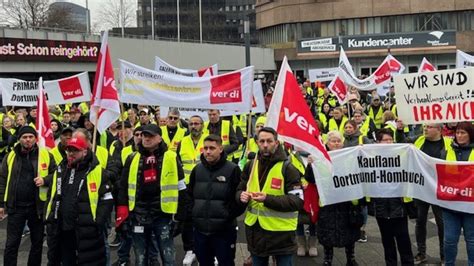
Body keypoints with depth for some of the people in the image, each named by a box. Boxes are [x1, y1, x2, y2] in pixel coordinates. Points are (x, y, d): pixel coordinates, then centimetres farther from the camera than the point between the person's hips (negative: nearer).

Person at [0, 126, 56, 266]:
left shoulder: (46, 155, -1)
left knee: (37, 242, 12)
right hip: (16, 206, 0)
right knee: (12, 243, 3)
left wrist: (45, 180, -15)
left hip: (37, 206, 0)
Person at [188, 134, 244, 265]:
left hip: (224, 230, -4)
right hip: (200, 229, 5)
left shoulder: (233, 169, -7)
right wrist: (193, 213, 9)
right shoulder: (197, 169, 8)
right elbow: (189, 195, 19)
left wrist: (229, 216, -10)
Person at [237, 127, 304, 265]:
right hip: (255, 230, 5)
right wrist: (241, 195, -11)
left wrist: (268, 199, -27)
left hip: (281, 232, -5)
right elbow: (240, 189, 14)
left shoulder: (287, 168, -11)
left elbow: (298, 201, -17)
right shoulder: (250, 165, 5)